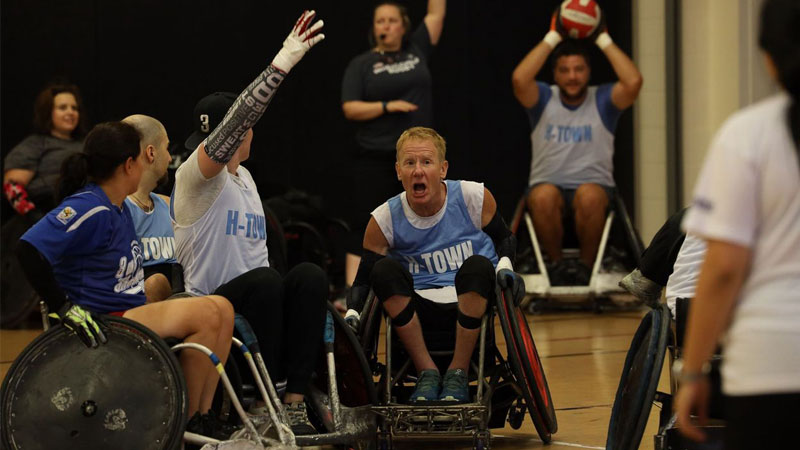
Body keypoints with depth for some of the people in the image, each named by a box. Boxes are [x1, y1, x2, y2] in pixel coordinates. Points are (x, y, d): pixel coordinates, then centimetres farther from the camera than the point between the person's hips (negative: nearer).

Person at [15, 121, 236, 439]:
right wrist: (65, 308, -27)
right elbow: (29, 250, -28)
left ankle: (203, 415, 1)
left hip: (130, 312, 10)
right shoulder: (88, 209, -17)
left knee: (222, 310, 0)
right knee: (208, 314, -19)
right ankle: (188, 422, -9)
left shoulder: (120, 208, 15)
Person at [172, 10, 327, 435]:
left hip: (255, 304, 7)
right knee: (263, 283, -37)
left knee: (310, 276, -24)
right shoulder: (196, 175, -5)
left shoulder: (244, 177, 21)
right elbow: (240, 116, -22)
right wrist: (281, 65, -30)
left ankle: (295, 399, -28)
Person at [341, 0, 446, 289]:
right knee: (365, 227, -4)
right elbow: (350, 109, -5)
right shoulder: (361, 64, 3)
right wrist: (387, 106, -16)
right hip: (376, 158, -3)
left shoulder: (417, 50, 10)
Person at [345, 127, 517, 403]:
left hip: (472, 309, -1)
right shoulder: (384, 220, -3)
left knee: (477, 266, -32)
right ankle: (426, 373, -15)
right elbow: (363, 279, 4)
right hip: (420, 321, 1)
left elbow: (505, 240, 12)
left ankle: (458, 374, -17)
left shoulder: (474, 198, -5)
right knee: (384, 270, -27)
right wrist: (352, 314, -16)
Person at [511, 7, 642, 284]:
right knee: (543, 197, -37)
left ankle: (587, 264, -16)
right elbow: (519, 79, -17)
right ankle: (556, 264, -14)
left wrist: (604, 40, -9)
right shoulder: (544, 100, 5)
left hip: (594, 186, 0)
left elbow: (633, 82, -16)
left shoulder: (602, 100, 4)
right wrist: (552, 38, -11)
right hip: (549, 185, 0)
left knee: (589, 196, -37)